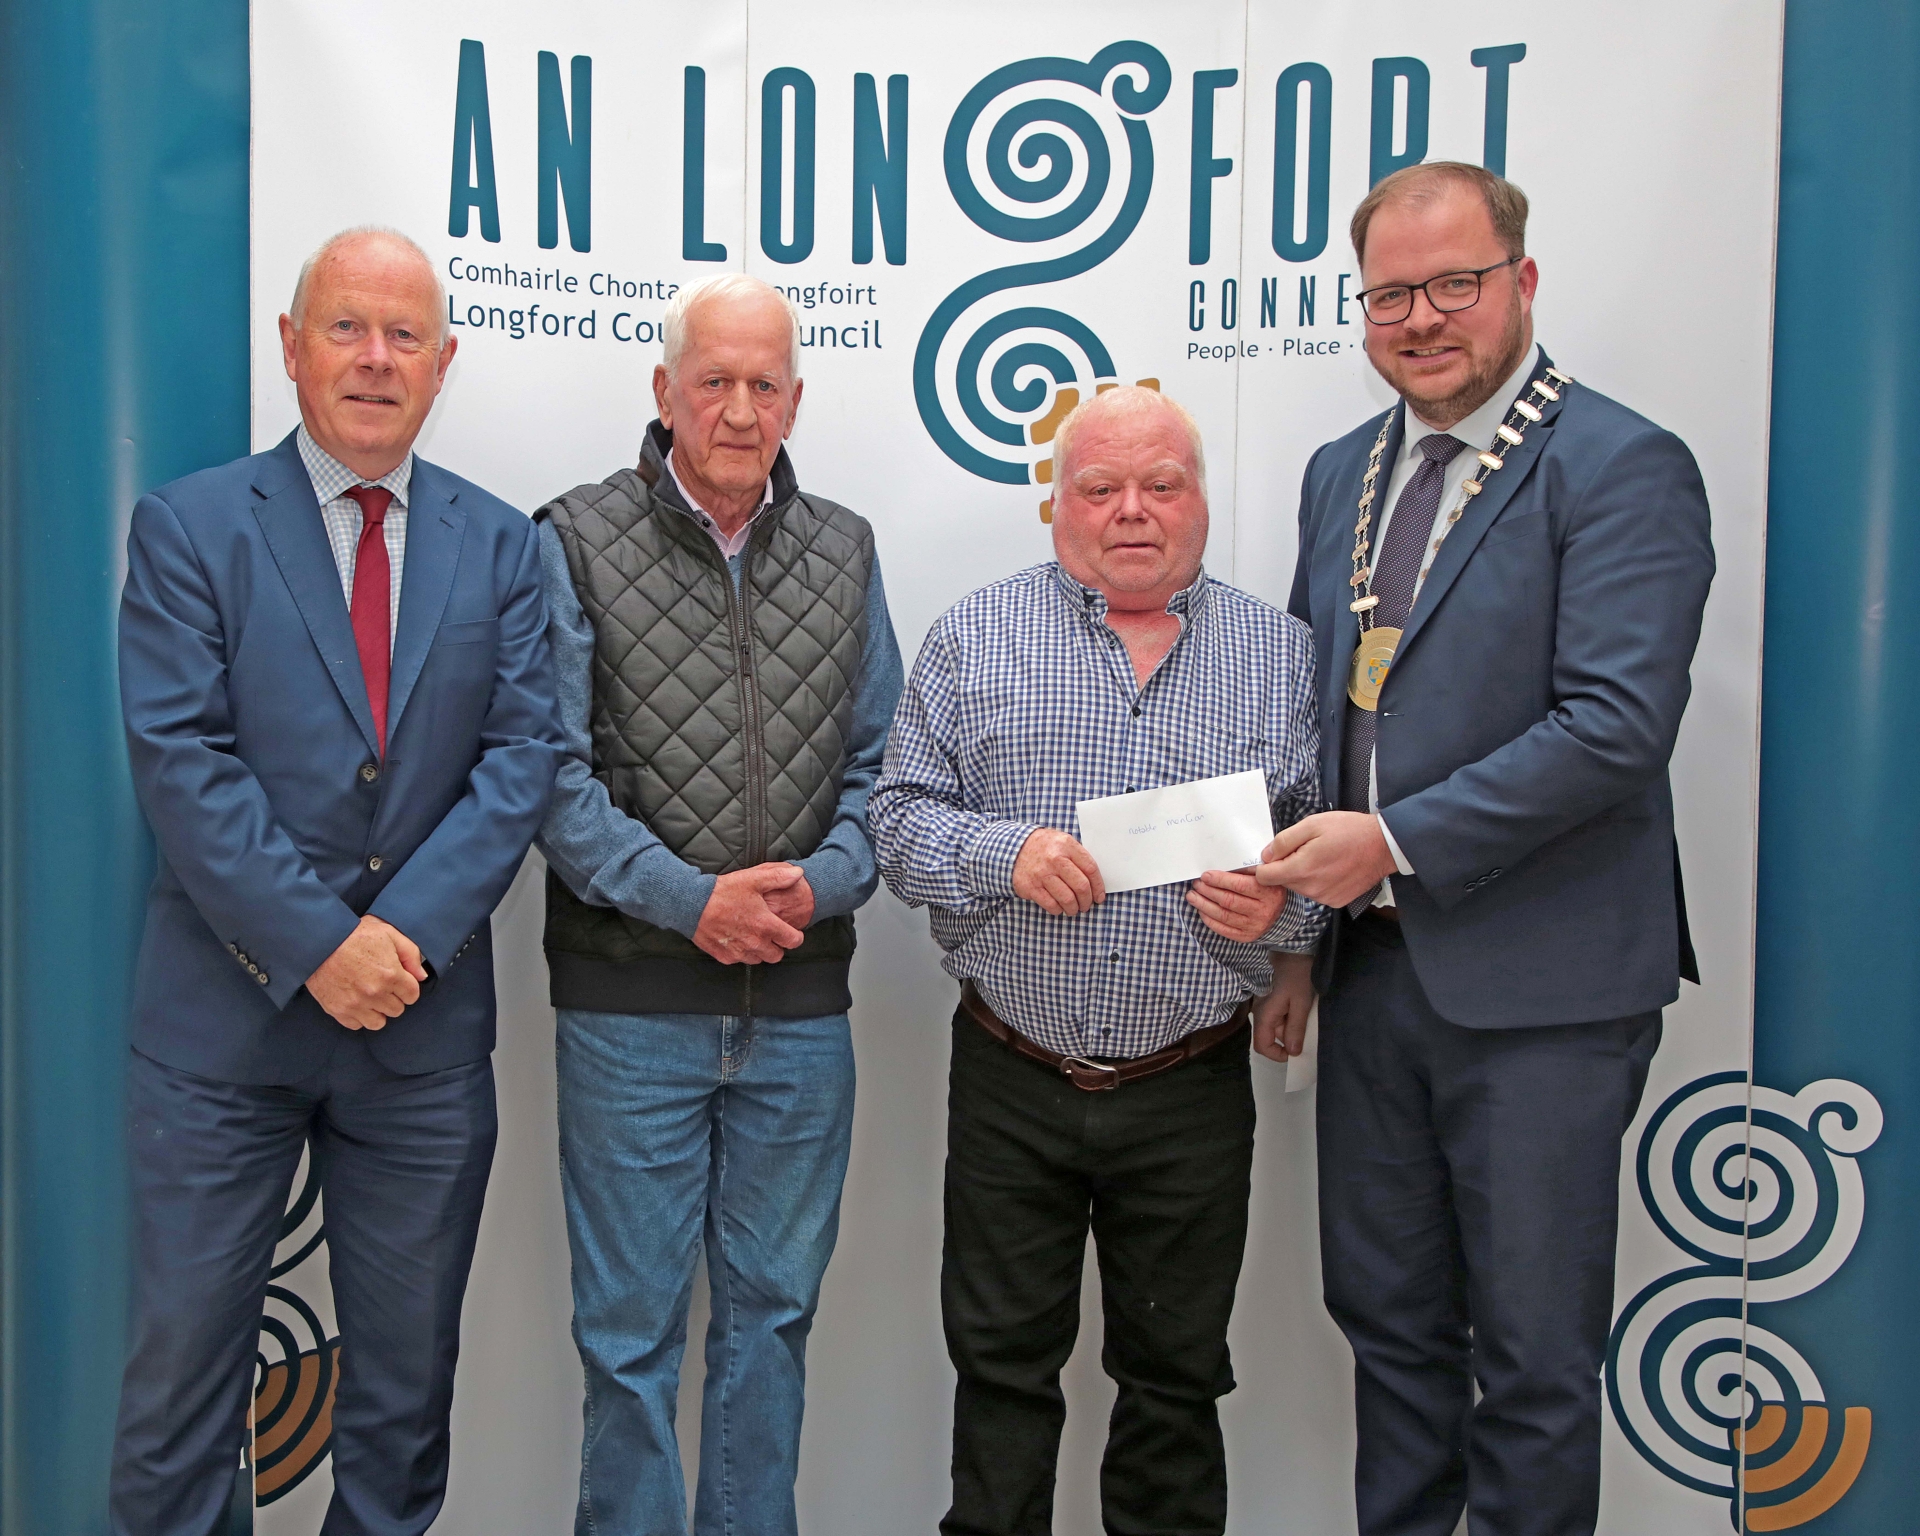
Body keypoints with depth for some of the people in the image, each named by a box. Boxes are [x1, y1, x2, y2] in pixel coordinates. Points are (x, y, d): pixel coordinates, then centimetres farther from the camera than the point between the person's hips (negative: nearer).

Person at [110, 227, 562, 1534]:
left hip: (424, 1022, 2)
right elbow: (179, 757, -10)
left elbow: (522, 756, -2)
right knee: (184, 1364, 9)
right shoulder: (190, 527, -1)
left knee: (407, 1372, 14)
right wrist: (317, 944, -16)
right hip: (223, 1022, -2)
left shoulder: (501, 545, 6)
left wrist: (407, 932, -13)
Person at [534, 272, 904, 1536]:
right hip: (631, 1002, -3)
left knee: (775, 1307, 15)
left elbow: (880, 760, 9)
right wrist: (689, 900, -16)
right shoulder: (575, 543, -2)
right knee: (631, 1324, 7)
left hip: (803, 1001, 4)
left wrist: (820, 883, -9)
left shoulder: (845, 550, 9)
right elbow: (553, 770, -7)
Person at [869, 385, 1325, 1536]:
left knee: (1177, 1377, 14)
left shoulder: (1281, 651, 5)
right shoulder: (976, 637, 3)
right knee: (1002, 1366, 13)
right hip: (1011, 1084, 0)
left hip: (1192, 1091, 1)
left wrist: (1282, 909, -15)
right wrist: (1006, 854, -18)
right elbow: (901, 821, 0)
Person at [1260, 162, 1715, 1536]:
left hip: (1537, 984, -6)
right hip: (1370, 961, 7)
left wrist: (1397, 842, -20)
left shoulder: (1623, 469, -9)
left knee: (1534, 1356, 8)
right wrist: (1291, 914, 9)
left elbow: (1617, 723, -20)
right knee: (1386, 1317, 19)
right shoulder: (1343, 472, 12)